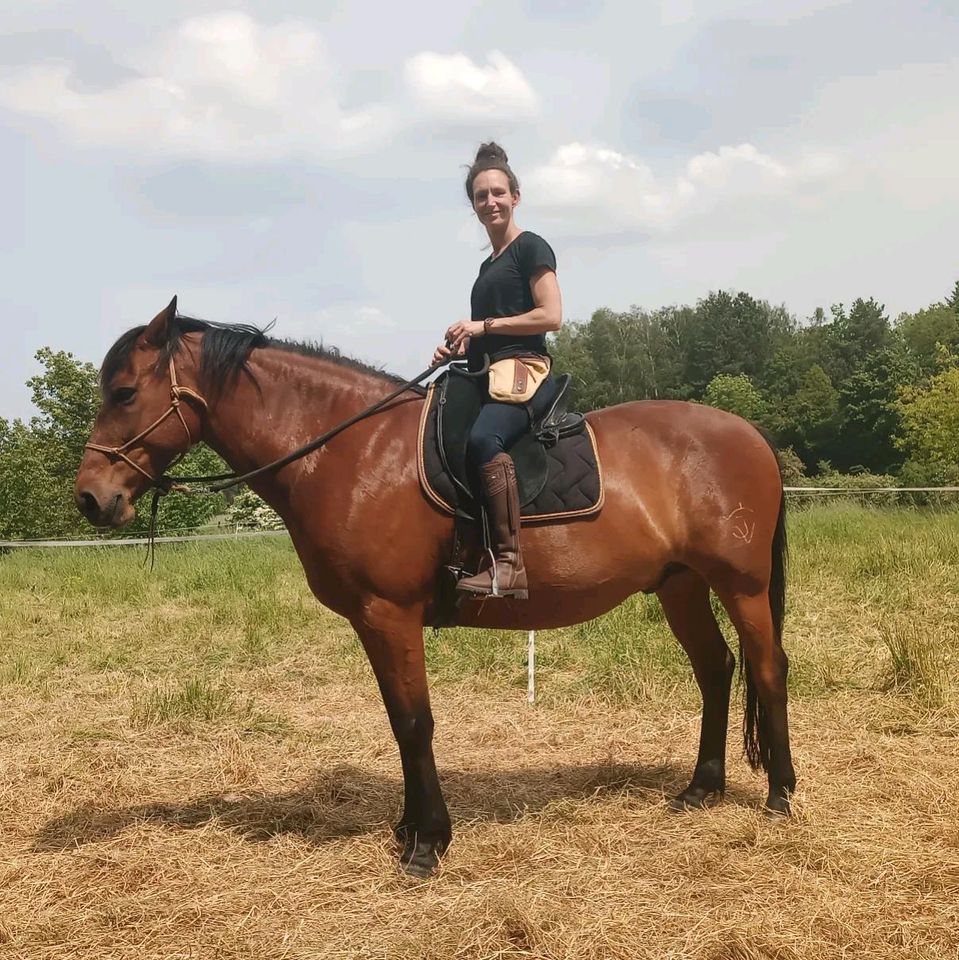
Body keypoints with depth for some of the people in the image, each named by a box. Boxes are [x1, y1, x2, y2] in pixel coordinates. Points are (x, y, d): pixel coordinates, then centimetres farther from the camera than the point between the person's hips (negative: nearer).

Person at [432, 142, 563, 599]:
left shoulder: (531, 248, 1)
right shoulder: (488, 265, 26)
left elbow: (551, 316, -10)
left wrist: (483, 325, -12)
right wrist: (457, 348, 12)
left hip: (523, 371, -10)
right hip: (489, 375, 10)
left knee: (483, 439, -36)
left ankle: (510, 563, -40)